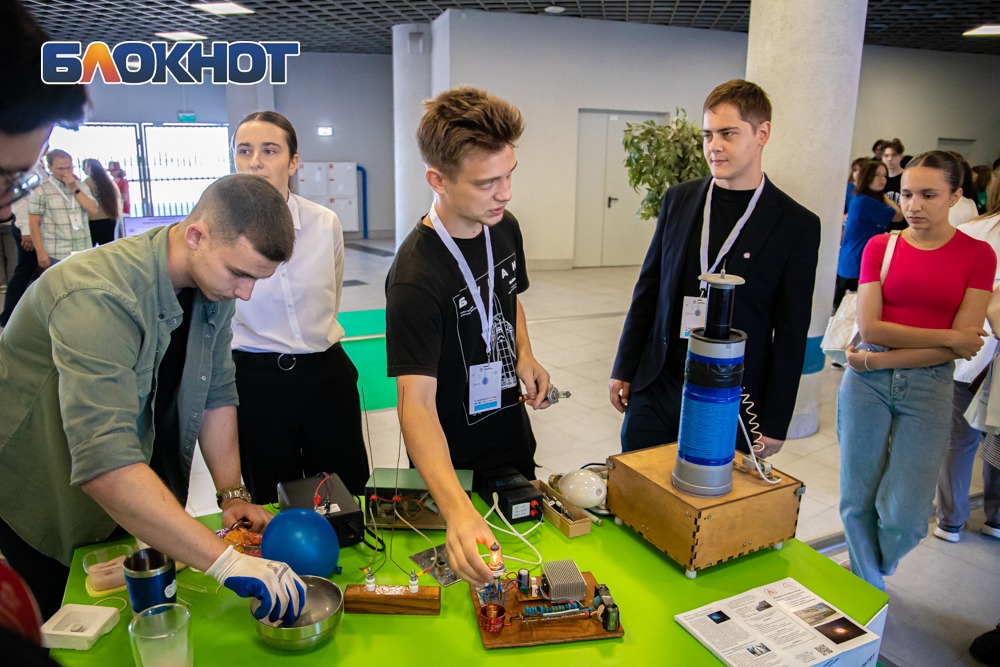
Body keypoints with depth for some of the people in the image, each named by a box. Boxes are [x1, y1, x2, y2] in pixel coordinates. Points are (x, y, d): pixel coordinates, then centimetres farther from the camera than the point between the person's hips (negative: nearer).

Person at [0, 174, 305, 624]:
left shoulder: (213, 282, -12)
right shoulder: (100, 298, -37)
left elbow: (216, 393, -3)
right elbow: (105, 464, -45)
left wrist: (232, 493, -9)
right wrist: (225, 561, -48)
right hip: (41, 498, -6)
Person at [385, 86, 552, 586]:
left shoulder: (504, 227, -6)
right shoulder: (415, 276, -30)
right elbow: (416, 400, -36)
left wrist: (524, 357, -6)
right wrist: (456, 509, -49)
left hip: (514, 438, 7)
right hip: (451, 466, -6)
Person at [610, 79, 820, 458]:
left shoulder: (797, 226, -6)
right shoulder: (678, 199, 4)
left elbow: (791, 334, -5)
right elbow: (648, 288, 9)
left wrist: (774, 423, -4)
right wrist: (624, 369, 8)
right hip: (656, 388, 3)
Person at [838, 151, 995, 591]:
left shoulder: (978, 255, 0)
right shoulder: (879, 246, 3)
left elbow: (964, 346, -7)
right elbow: (869, 327, -7)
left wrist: (882, 359, -12)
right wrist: (949, 337, -10)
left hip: (928, 388, -1)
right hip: (866, 382, 1)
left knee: (903, 516, -2)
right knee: (858, 502, 7)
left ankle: (877, 570, 33)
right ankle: (868, 590, 32)